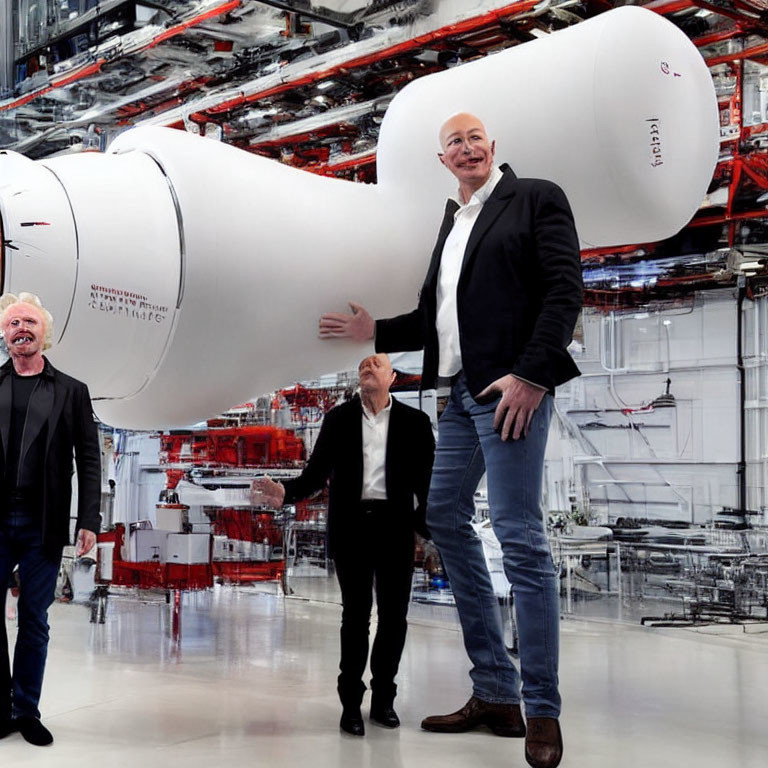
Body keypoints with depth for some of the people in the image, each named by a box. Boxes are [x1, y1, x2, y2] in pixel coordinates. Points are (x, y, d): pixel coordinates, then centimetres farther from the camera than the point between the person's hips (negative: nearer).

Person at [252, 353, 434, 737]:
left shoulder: (414, 421, 5)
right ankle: (351, 702, 12)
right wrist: (286, 492, -17)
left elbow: (426, 480, 1)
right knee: (356, 615, 1)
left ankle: (383, 698, 20)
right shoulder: (338, 418, 7)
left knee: (394, 616, 5)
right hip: (351, 525, -1)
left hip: (395, 526, 1)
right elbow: (316, 473, 2)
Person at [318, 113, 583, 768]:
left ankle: (543, 711, -1)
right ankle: (494, 694, 15)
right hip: (457, 393, 8)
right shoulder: (448, 223, 20)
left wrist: (531, 374, -17)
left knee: (520, 538, -10)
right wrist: (374, 331, 10)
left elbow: (565, 289, -9)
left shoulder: (536, 198, 2)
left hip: (510, 389, -8)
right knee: (445, 519, 7)